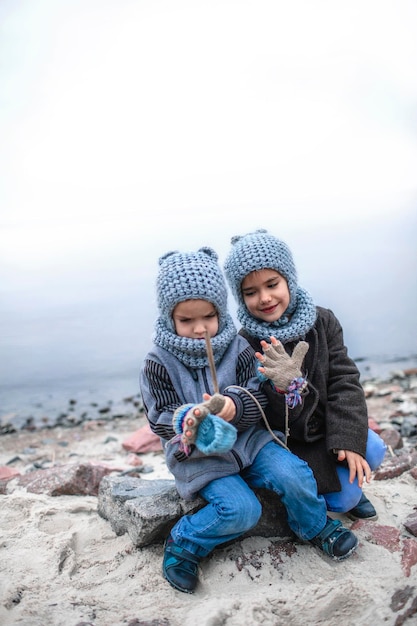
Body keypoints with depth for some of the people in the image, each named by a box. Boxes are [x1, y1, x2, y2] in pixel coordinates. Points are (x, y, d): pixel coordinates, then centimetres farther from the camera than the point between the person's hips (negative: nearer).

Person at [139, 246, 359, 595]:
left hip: (247, 438, 3)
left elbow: (258, 400, -7)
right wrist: (185, 420, -32)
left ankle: (314, 526, 17)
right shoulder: (159, 363, -10)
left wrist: (235, 407, -29)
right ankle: (183, 544, 3)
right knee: (241, 509, -22)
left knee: (294, 475, -15)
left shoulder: (238, 348, -4)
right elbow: (159, 419, -10)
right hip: (198, 452, -3)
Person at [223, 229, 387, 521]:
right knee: (343, 500, -15)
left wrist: (349, 440, -22)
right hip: (290, 440, -3)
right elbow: (273, 418, -18)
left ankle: (350, 485, 15)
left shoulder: (323, 322, -8)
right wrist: (284, 384, -42)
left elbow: (345, 381, -10)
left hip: (330, 426, 4)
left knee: (372, 452, -21)